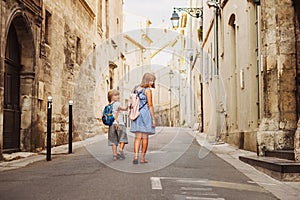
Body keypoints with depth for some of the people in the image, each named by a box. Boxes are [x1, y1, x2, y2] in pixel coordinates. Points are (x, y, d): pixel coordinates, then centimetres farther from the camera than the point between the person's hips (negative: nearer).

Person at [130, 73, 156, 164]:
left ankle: (136, 156, -10)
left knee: (138, 137, 4)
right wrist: (153, 119, -8)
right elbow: (150, 105, -12)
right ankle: (142, 158, 11)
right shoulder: (148, 90, -9)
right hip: (146, 114, -5)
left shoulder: (135, 88, 10)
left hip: (136, 114, 5)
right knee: (145, 137, 6)